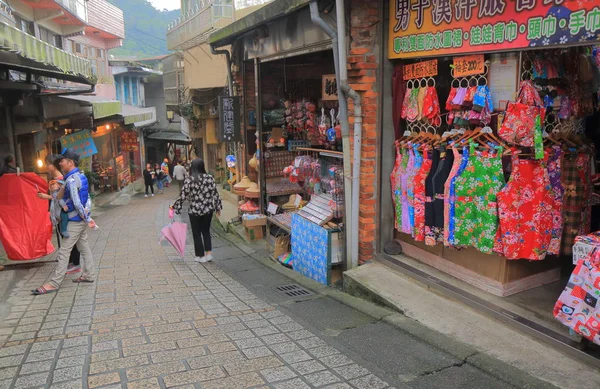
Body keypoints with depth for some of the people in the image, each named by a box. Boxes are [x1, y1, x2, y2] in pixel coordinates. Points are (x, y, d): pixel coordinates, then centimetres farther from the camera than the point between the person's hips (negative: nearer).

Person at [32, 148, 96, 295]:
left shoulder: (71, 180, -20)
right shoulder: (80, 175, 9)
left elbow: (77, 204, -23)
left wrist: (87, 219, -18)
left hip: (76, 220, -9)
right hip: (80, 219, 10)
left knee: (64, 251, -5)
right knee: (84, 247, 15)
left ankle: (54, 283, -1)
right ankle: (89, 275, 23)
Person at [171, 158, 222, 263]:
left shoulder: (189, 179, -13)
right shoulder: (210, 178, -3)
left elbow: (183, 195, -12)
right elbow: (215, 194, 1)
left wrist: (175, 206, 0)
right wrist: (218, 207, 12)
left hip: (195, 211, -3)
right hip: (208, 210, 3)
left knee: (197, 234, 11)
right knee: (206, 231, 20)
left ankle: (200, 256, 17)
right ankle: (208, 253, 13)